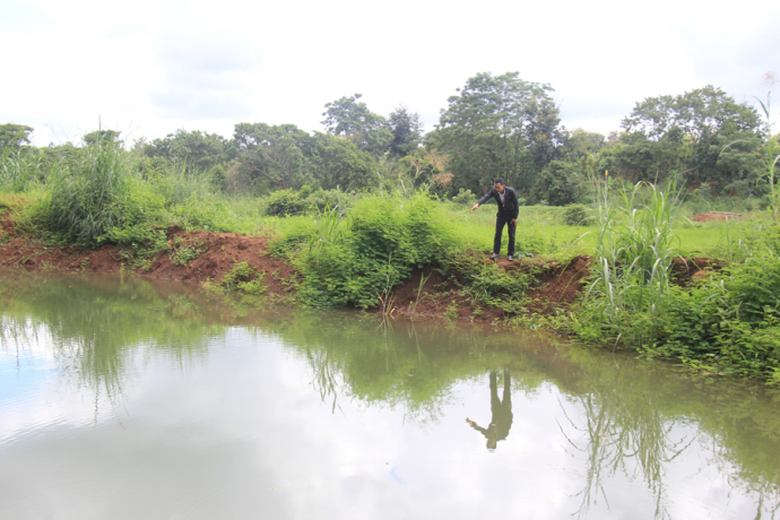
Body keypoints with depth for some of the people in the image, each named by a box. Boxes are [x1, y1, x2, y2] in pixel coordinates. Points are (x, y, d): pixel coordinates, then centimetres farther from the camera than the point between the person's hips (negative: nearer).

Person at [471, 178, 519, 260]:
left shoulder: (511, 191, -25)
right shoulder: (494, 191, -19)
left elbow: (516, 203, -15)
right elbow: (485, 197, -33)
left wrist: (515, 217, -13)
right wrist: (477, 204, -53)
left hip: (511, 214, -3)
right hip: (501, 214, 3)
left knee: (511, 235, 0)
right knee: (498, 233, -3)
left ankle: (510, 254, 9)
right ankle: (496, 252, 4)